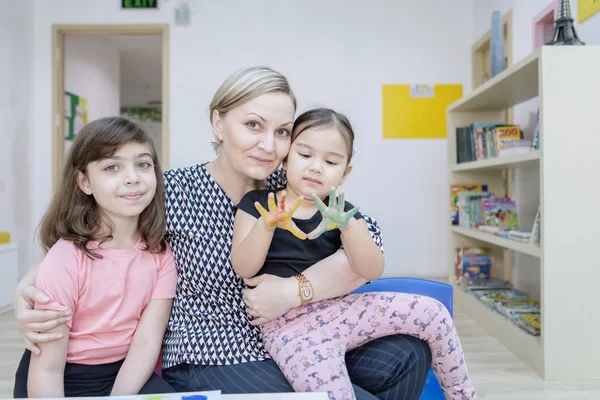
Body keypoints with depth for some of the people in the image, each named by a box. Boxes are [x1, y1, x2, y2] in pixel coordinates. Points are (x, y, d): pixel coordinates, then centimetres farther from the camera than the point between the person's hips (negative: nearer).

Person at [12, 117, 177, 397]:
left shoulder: (160, 252, -9)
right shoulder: (65, 260, -21)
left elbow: (146, 342, -13)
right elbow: (47, 369, -17)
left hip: (128, 374, 3)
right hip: (65, 379, -3)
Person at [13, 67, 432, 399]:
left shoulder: (287, 186, -3)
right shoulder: (174, 192, -12)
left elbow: (369, 239, -10)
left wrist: (295, 291, -21)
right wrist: (27, 289, -18)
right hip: (209, 360, -4)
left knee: (408, 354, -6)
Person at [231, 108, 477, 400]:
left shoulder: (341, 212, 6)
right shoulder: (256, 203, 1)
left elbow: (371, 271, -8)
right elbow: (244, 269, -9)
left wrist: (347, 226, -27)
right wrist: (266, 225, -27)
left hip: (340, 309, 4)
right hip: (287, 324, -3)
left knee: (432, 313, -5)